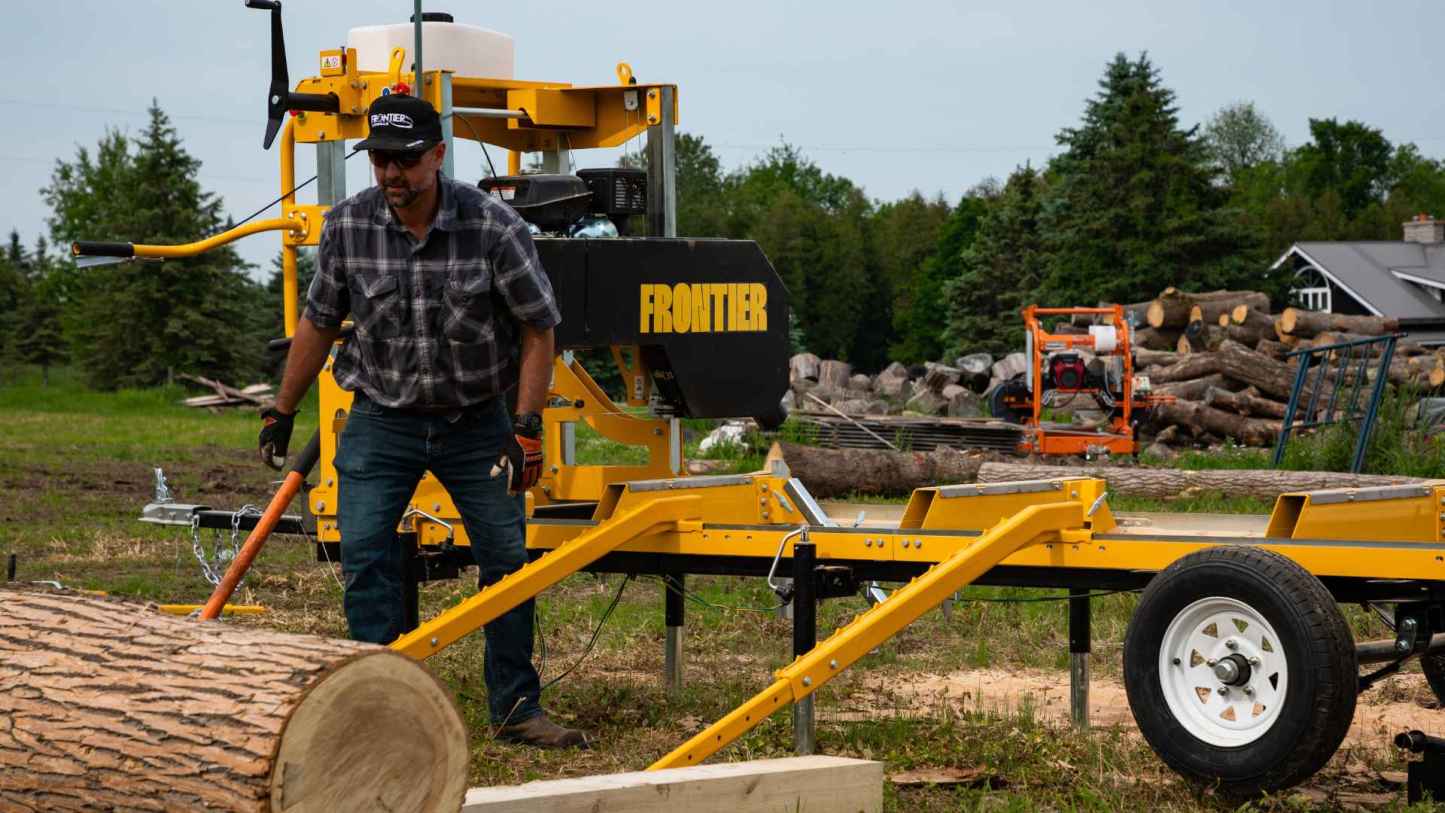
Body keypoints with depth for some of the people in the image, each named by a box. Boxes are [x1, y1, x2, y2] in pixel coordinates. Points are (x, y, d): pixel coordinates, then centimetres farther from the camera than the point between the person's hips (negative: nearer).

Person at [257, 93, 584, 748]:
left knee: (507, 559, 2)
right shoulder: (347, 226, -10)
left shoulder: (494, 227, -16)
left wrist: (528, 429, -13)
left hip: (475, 421, -1)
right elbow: (318, 321, 4)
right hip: (381, 421, 1)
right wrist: (281, 412, 9)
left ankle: (516, 708, 15)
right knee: (364, 556, -10)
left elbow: (538, 331, -8)